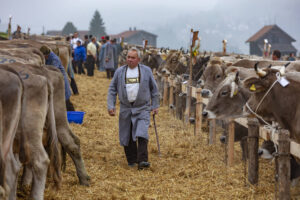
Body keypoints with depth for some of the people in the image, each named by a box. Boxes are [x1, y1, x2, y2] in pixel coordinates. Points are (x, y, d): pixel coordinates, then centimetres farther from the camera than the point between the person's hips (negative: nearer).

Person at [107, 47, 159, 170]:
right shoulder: (120, 71, 5)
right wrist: (111, 106, 0)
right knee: (127, 137, 6)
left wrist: (155, 106, 6)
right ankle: (132, 161, 19)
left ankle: (142, 161, -19)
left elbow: (154, 89, 10)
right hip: (126, 109, 2)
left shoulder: (146, 71, 3)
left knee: (142, 135, -16)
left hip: (142, 109, -2)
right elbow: (112, 89, 9)